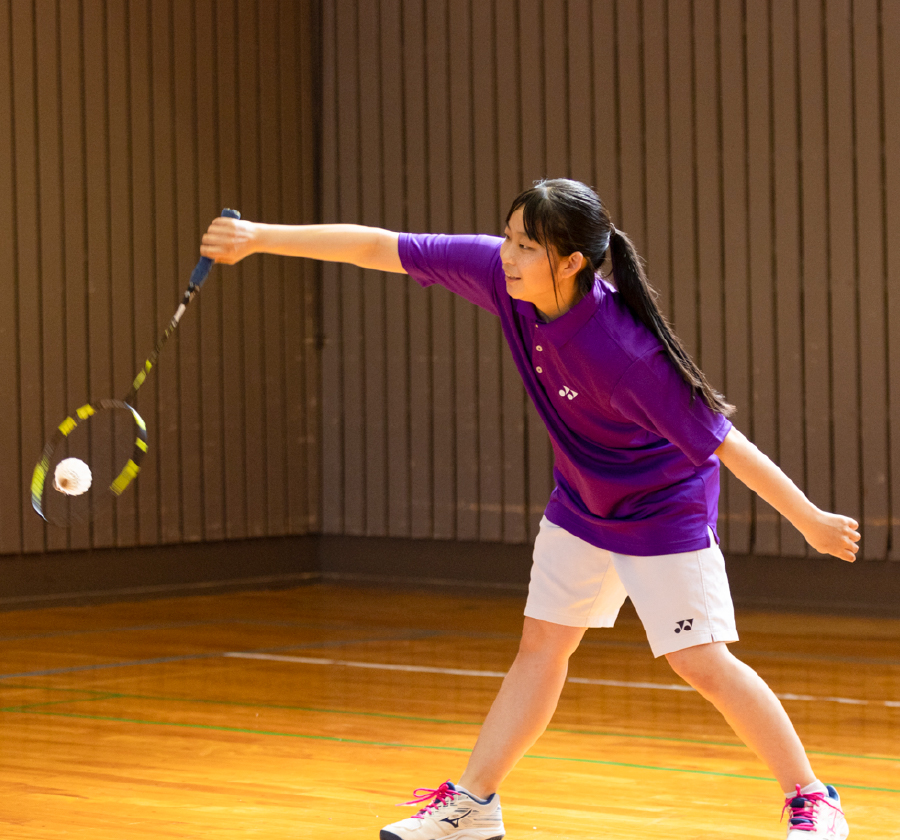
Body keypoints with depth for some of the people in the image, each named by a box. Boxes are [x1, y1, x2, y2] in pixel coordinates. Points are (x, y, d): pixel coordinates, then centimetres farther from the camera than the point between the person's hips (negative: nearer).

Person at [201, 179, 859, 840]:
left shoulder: (623, 350, -36)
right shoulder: (501, 273, -20)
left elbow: (722, 440, -31)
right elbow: (380, 249, -14)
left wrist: (811, 521, -26)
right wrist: (262, 237, -14)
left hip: (662, 506, -6)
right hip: (581, 502, 6)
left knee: (701, 662, -8)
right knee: (542, 645, 11)